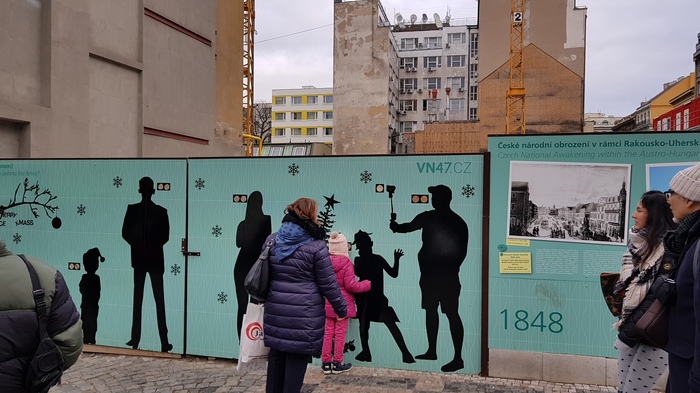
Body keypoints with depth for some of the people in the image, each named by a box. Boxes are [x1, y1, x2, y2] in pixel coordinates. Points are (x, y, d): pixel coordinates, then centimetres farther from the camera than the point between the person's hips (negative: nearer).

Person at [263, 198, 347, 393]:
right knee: (297, 359, 5)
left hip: (275, 311, 5)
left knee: (276, 355, 18)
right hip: (304, 314, -5)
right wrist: (342, 309, 6)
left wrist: (265, 299, 27)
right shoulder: (316, 247, -12)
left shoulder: (271, 240, 4)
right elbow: (328, 284, -7)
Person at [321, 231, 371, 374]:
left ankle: (326, 363, 18)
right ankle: (337, 364, 16)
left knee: (328, 332, 12)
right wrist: (366, 284, -1)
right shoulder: (346, 263, -17)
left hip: (328, 304, 5)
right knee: (340, 333, 6)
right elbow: (351, 285, -15)